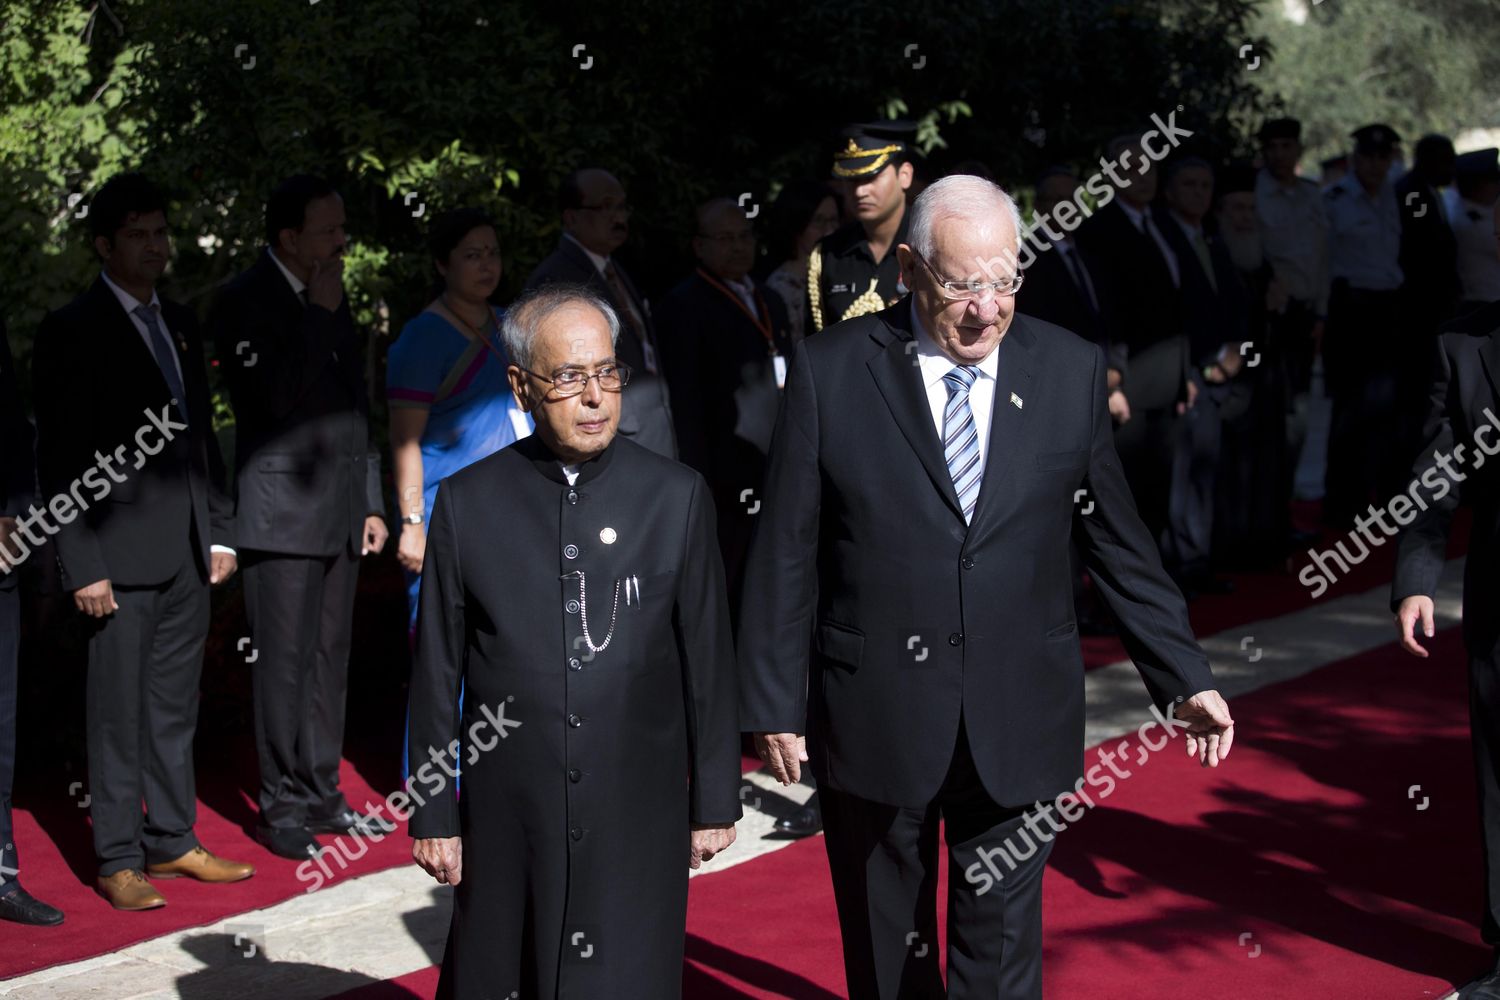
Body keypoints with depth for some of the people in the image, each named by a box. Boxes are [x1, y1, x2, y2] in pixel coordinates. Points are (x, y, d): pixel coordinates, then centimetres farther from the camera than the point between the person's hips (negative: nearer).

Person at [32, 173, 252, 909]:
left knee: (175, 704, 13)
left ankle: (172, 840, 23)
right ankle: (119, 860, 8)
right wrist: (83, 565, -15)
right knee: (118, 711, 0)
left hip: (187, 552, 7)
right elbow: (59, 458, -10)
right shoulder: (72, 330, -6)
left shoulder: (179, 324, 15)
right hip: (122, 555, -6)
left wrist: (220, 531, 14)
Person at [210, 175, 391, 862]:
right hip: (283, 510, -7)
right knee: (285, 663, -3)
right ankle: (282, 808, 6)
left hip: (340, 510, 7)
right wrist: (319, 315, -15)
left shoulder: (332, 298, 15)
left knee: (329, 657, 9)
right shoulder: (244, 302, -8)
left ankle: (321, 796, 18)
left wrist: (371, 501, 19)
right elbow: (279, 397, -21)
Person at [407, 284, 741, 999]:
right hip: (507, 814, 0)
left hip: (639, 815, 0)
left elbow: (709, 659, 3)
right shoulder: (467, 502, -1)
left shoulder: (677, 497, -1)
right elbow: (437, 671, 3)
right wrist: (432, 813, 3)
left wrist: (714, 803, 5)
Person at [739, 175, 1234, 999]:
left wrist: (1184, 678, 5)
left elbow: (1116, 542, 7)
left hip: (1017, 723, 1)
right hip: (873, 716, 0)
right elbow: (785, 553, -2)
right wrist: (774, 704, -3)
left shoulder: (1070, 370, 1)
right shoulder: (830, 370, -5)